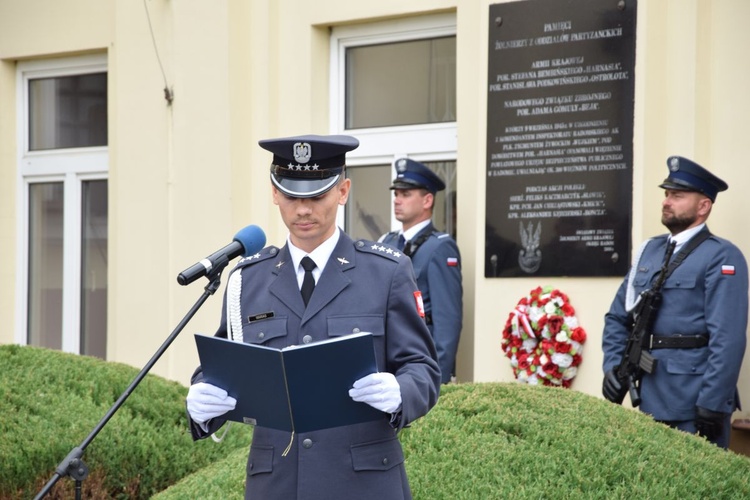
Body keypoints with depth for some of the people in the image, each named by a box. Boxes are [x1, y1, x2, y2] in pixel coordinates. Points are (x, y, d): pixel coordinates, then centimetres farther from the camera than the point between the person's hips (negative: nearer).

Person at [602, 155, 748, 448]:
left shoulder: (721, 257, -8)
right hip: (651, 402, 7)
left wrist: (712, 407, -21)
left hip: (694, 407, -7)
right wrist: (612, 367, 3)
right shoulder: (650, 250, 13)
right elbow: (617, 317, 19)